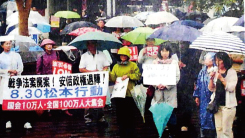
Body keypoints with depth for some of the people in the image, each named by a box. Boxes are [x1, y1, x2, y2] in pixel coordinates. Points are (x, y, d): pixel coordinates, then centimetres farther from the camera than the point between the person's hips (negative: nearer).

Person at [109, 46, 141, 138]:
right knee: (120, 115, 7)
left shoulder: (133, 65, 5)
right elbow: (113, 78, 7)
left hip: (129, 94, -3)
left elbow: (138, 75, -4)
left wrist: (128, 76, -14)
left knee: (130, 116, 0)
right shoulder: (116, 66, 15)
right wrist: (108, 74, -11)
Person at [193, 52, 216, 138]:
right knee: (203, 117, 9)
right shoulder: (202, 71, 12)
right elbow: (198, 84, 14)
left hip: (212, 98, -6)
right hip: (203, 100, 6)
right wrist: (197, 96, 12)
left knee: (210, 118, -3)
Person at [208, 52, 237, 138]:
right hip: (217, 104, 5)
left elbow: (231, 88, -13)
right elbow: (211, 89, 11)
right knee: (219, 129, 7)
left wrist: (221, 78, -19)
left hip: (228, 105, -5)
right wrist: (211, 79, -5)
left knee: (226, 130, -8)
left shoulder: (232, 72, -3)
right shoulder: (216, 73, 11)